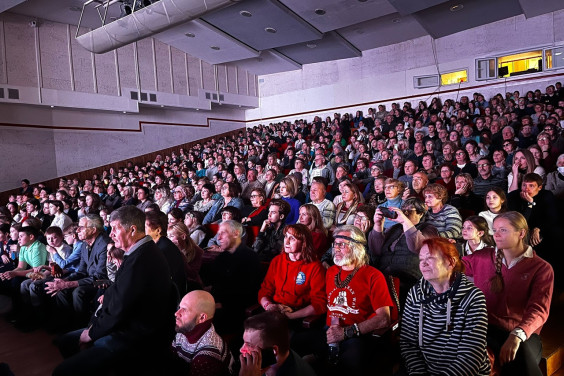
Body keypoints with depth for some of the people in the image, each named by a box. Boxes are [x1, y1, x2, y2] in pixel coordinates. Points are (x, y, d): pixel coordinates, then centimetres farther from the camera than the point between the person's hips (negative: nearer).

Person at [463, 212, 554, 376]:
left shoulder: (541, 268, 4)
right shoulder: (483, 257, 13)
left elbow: (539, 309, -9)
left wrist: (517, 336, -25)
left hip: (523, 333, -1)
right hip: (485, 327, 1)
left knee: (520, 356, -35)